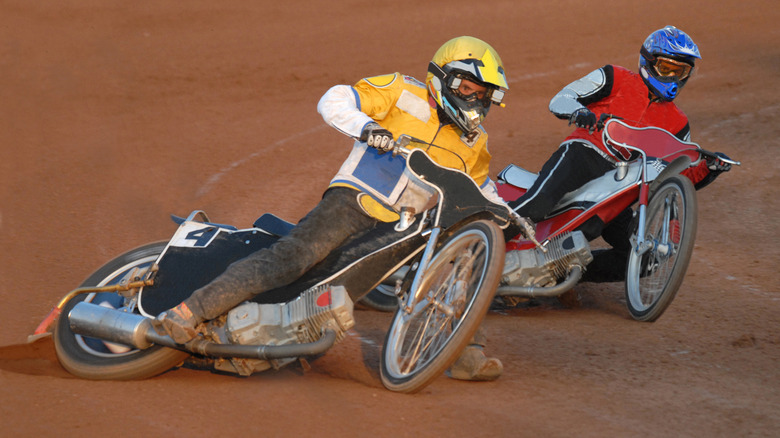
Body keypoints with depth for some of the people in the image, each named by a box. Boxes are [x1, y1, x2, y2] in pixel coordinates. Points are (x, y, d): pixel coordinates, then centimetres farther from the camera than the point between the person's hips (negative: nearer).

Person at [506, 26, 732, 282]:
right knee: (539, 203, -37)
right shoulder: (615, 79, 13)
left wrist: (710, 169, 2)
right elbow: (559, 99, 7)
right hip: (582, 155, -5)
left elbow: (683, 175, 23)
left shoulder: (677, 124, 23)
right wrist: (578, 111, -17)